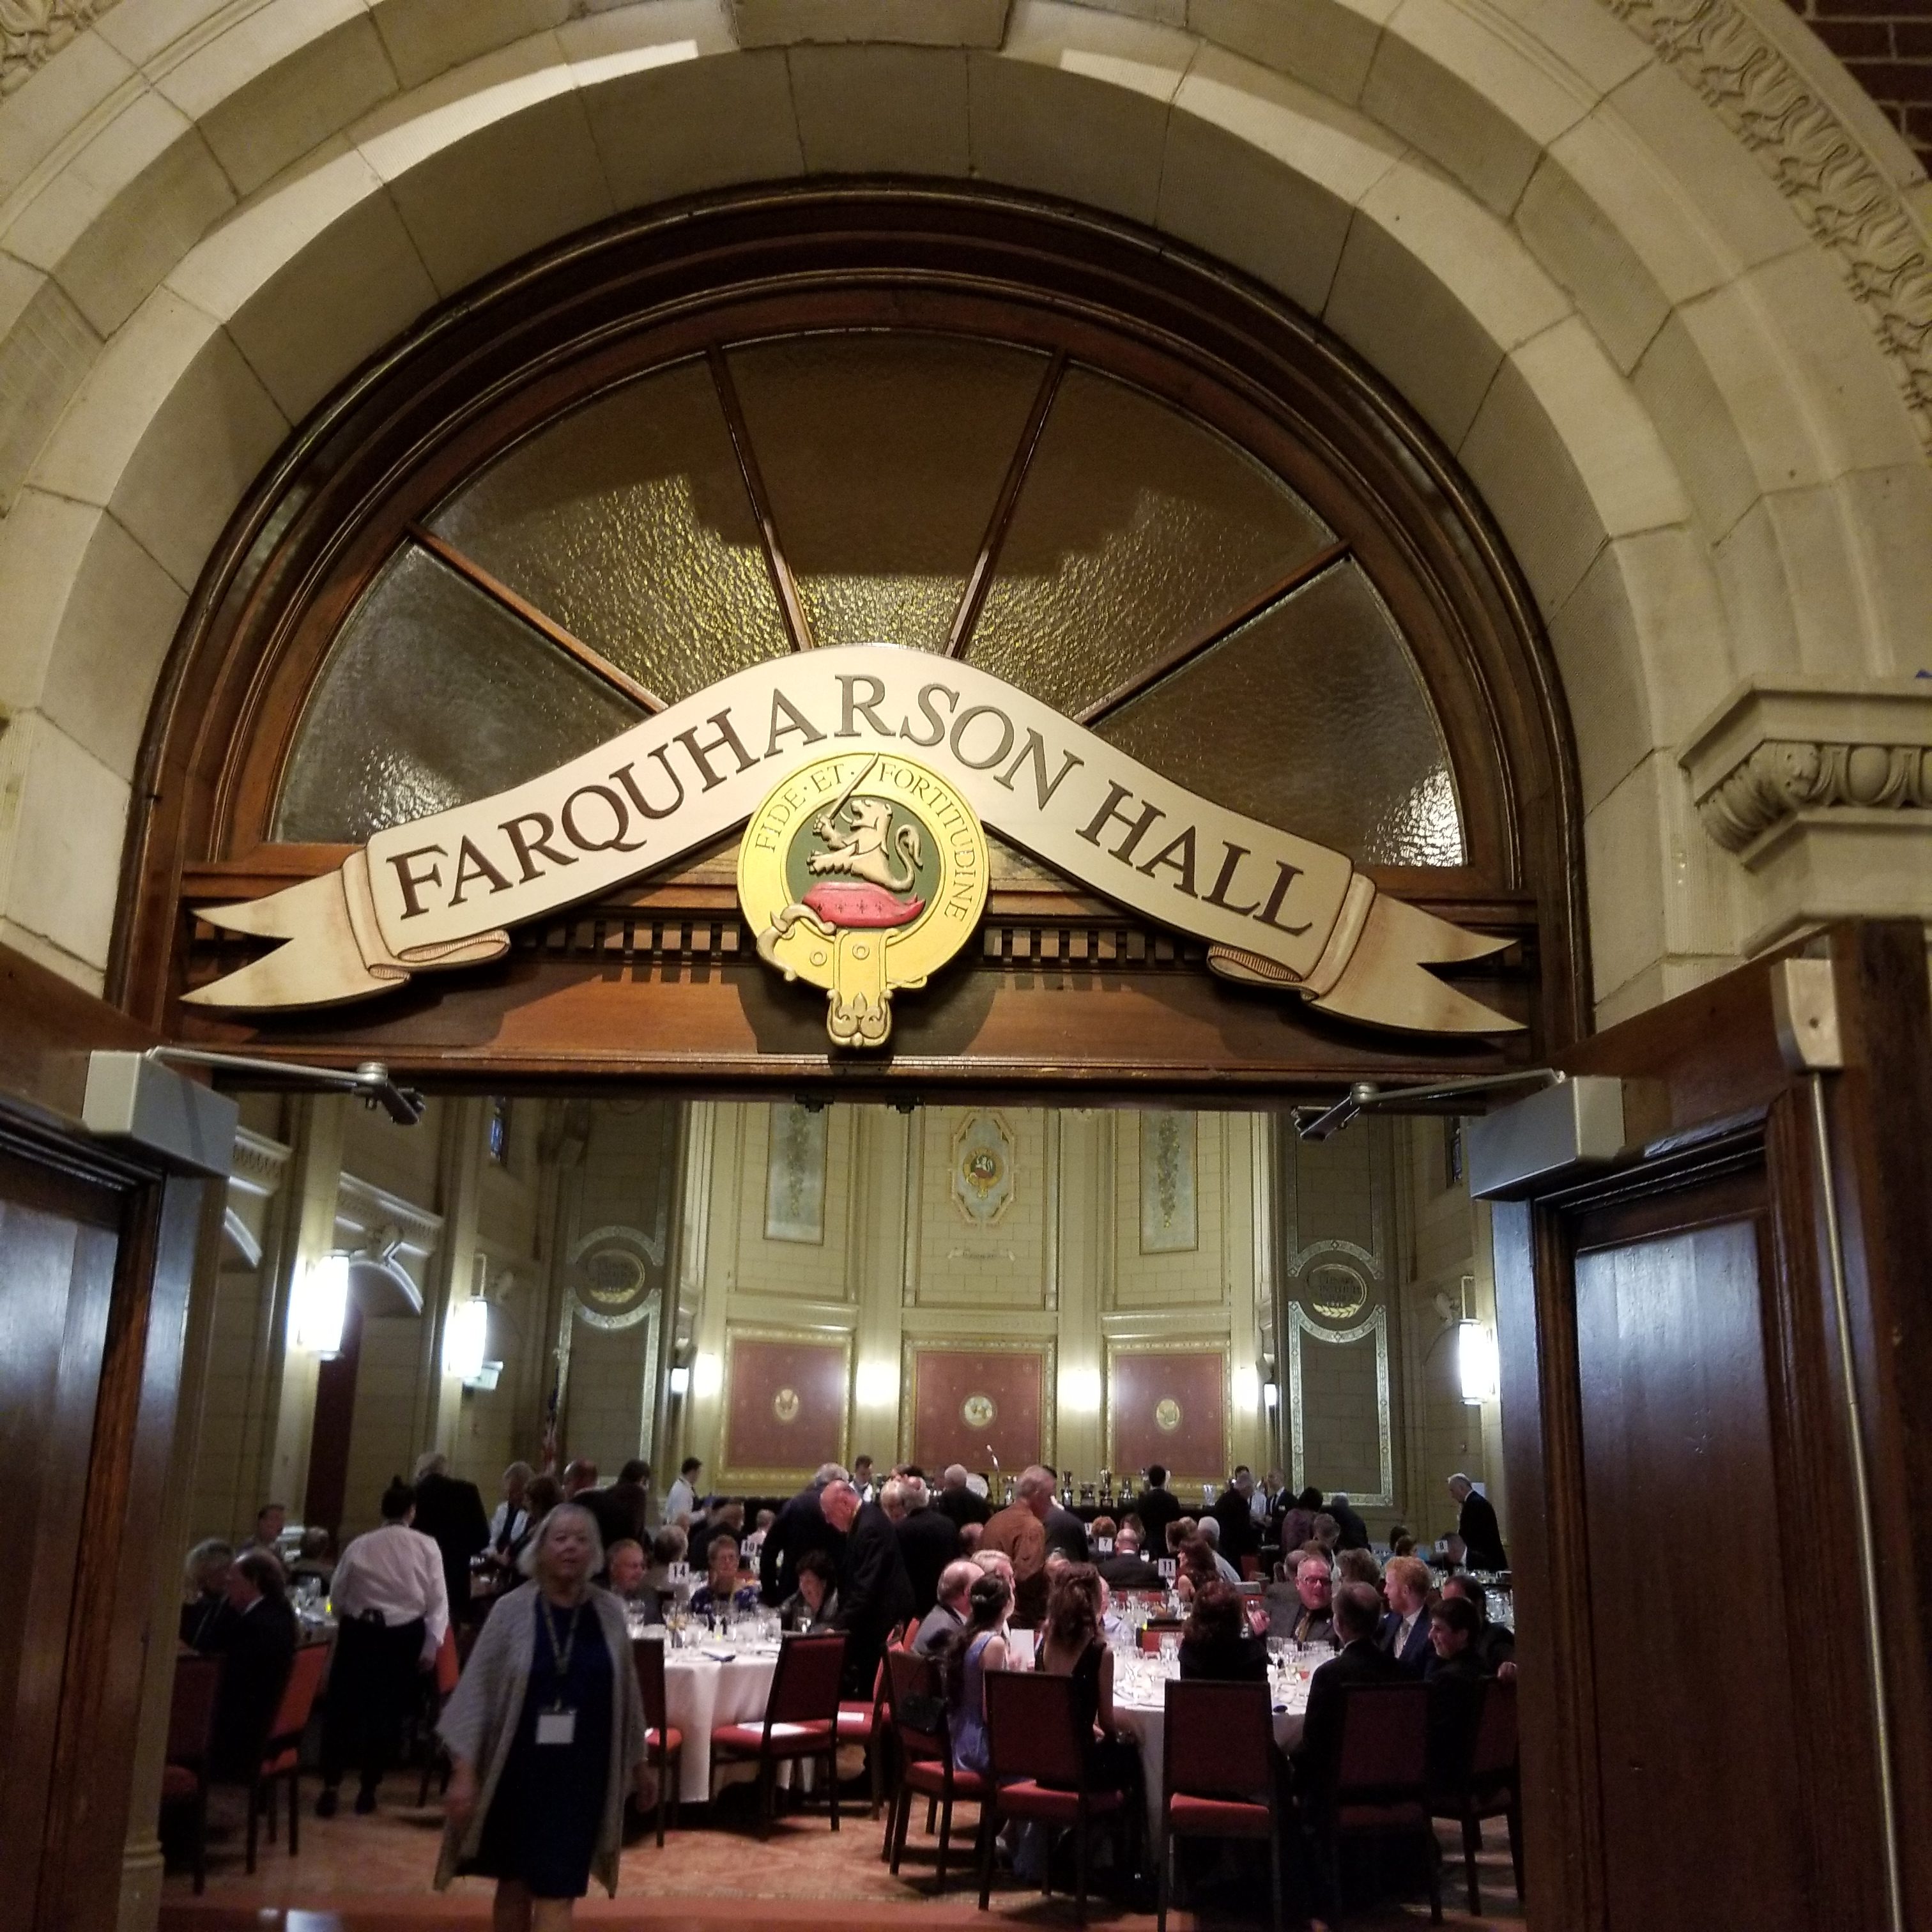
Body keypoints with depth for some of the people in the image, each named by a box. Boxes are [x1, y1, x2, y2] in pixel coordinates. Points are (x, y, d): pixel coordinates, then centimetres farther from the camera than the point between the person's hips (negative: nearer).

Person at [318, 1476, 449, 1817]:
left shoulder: (359, 1546, -4)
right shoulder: (426, 1547, -5)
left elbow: (336, 1596, 4)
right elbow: (437, 1600, -5)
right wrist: (431, 1646, 1)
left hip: (359, 1632, 0)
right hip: (404, 1636, 0)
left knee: (342, 1708, 10)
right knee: (387, 1712, 11)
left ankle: (330, 1788, 4)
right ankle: (368, 1790, 16)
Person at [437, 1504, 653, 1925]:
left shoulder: (609, 1613, -2)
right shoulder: (512, 1610, -9)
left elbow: (626, 1695, 8)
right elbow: (476, 1692, -7)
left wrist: (638, 1763, 14)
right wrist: (464, 1772, -12)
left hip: (580, 1774, 0)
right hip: (517, 1769, 0)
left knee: (557, 1890, 0)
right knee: (515, 1881, 15)